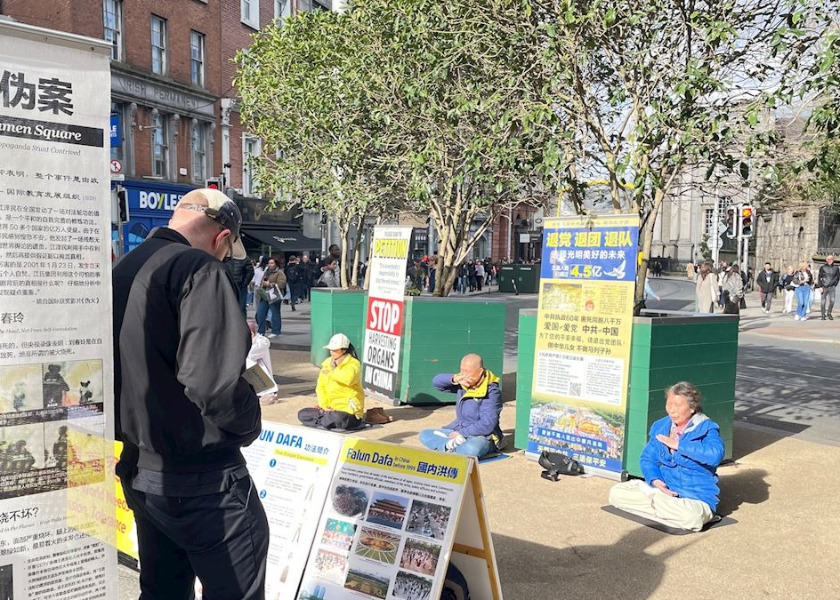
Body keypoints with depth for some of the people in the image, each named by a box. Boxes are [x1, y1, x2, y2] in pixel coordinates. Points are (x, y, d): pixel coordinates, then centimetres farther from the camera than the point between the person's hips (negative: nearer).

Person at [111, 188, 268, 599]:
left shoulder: (122, 270, 8)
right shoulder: (199, 269, -18)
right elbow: (212, 381, -28)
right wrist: (250, 422, -11)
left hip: (138, 472, 9)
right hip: (200, 480, -9)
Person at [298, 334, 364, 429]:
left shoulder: (353, 363, -10)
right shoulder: (327, 363, 10)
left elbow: (349, 378, -34)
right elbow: (320, 387, 8)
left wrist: (331, 373, -19)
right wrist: (324, 405, -7)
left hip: (348, 410, -6)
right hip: (330, 408, 6)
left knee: (337, 418, -39)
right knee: (302, 414, -5)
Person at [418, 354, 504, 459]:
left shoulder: (491, 392, -16)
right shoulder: (464, 383, 4)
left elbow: (486, 425, -22)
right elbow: (436, 381, 0)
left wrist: (461, 433, -18)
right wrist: (454, 378, -19)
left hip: (482, 436, -8)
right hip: (459, 431, 8)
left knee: (471, 449, -43)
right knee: (424, 434, -5)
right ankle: (452, 443, -26)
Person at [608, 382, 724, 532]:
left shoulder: (706, 429, -11)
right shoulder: (660, 427, 6)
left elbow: (715, 455, -32)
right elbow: (647, 458, 8)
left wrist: (678, 444, -25)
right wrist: (655, 481, -14)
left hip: (697, 499, -4)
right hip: (664, 489, 4)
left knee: (691, 516, -40)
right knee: (616, 493, -11)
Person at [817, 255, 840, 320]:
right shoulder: (823, 268, 0)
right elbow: (819, 277, 1)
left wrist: (835, 285, 10)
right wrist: (820, 286, -6)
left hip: (832, 287, 1)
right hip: (824, 287, -1)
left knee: (832, 300, -12)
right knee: (823, 301, 1)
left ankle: (829, 313, 5)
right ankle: (823, 315, 12)